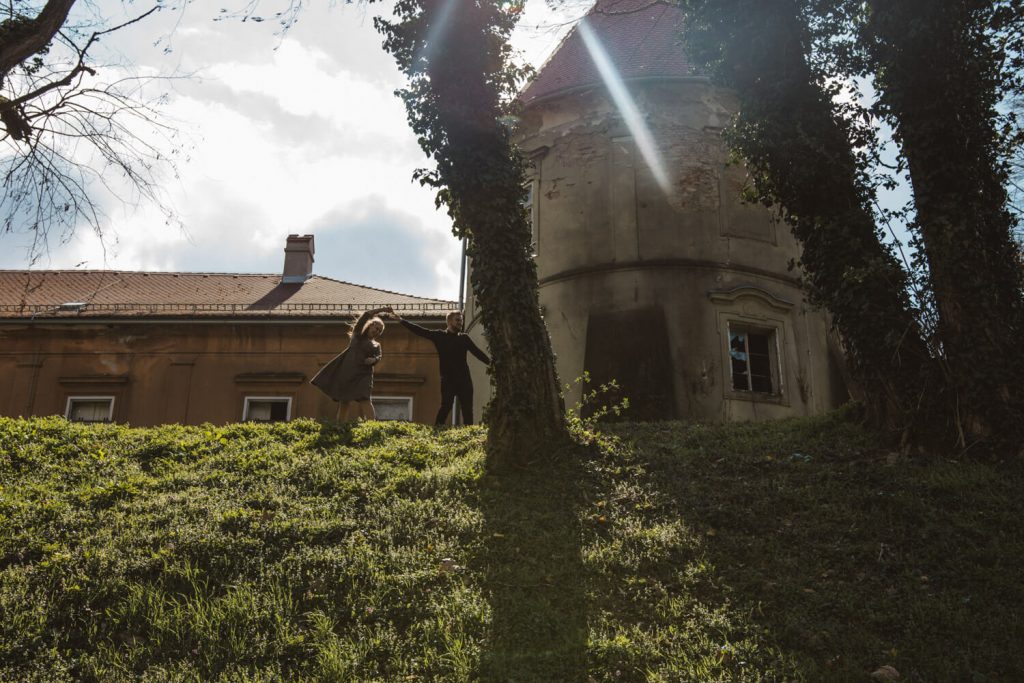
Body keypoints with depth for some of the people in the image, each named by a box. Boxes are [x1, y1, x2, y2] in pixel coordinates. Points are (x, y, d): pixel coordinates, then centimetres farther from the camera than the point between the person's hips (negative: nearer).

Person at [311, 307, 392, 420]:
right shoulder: (357, 335, 15)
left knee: (364, 400, -19)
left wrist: (373, 360, -19)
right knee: (344, 401, -1)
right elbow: (366, 315, 7)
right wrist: (382, 310, 3)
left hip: (363, 374, -1)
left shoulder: (376, 345, 20)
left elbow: (378, 357, 4)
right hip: (347, 372, 1)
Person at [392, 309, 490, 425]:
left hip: (464, 380, 3)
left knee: (467, 411, 3)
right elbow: (420, 331, 3)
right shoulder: (439, 336, 5)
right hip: (448, 380, -3)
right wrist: (401, 320, -1)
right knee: (445, 408, -8)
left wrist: (490, 363, -2)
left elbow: (478, 352, 9)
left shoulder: (464, 338, 12)